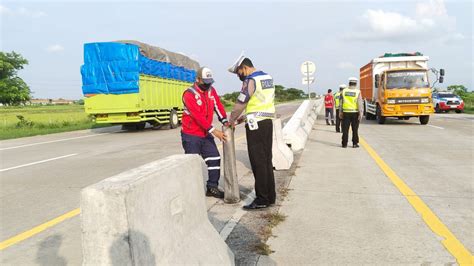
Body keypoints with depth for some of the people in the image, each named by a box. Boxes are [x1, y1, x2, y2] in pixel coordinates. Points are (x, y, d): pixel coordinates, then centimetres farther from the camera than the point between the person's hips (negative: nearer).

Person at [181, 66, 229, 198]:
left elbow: (218, 106, 2)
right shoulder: (189, 94, -19)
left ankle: (212, 187, 17)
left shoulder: (211, 90, 4)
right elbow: (198, 117, -25)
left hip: (205, 134, 7)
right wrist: (214, 131, -28)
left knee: (214, 159, 6)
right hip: (191, 135, -7)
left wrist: (225, 121, -14)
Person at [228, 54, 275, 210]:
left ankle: (262, 199, 0)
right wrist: (243, 117, 18)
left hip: (256, 124, -9)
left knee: (258, 162, -5)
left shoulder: (251, 80, -12)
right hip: (268, 121, 9)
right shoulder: (268, 78, 15)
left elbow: (240, 103, -11)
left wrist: (232, 119, 6)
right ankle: (270, 197, 18)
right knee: (267, 160, 12)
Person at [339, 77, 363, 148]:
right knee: (355, 129, 8)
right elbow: (360, 104, -11)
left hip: (346, 112, 1)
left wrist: (340, 112, 11)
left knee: (345, 129, 5)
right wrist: (360, 114, -10)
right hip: (355, 113, -1)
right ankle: (355, 143, 11)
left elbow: (341, 103, 5)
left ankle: (344, 144, 7)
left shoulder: (344, 91, 1)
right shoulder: (357, 92, -5)